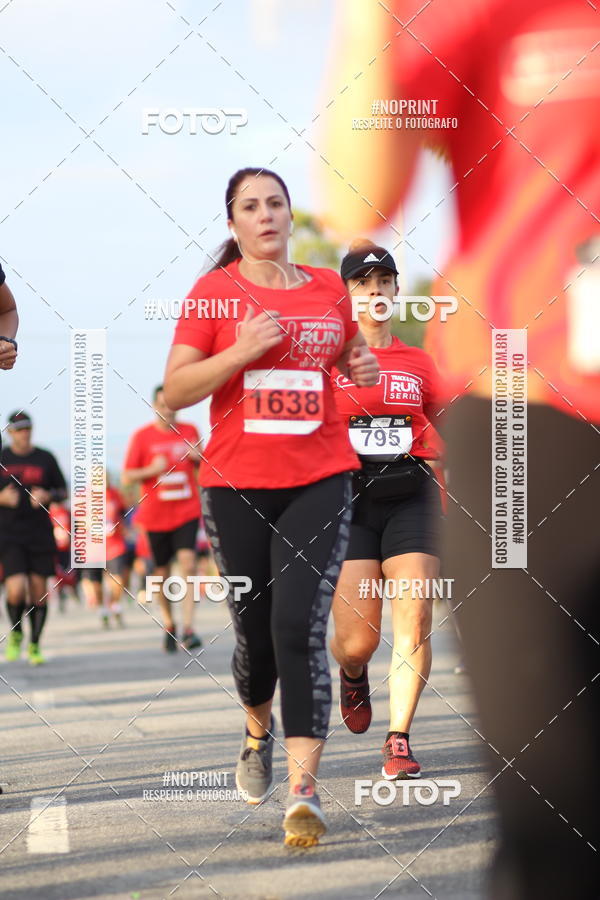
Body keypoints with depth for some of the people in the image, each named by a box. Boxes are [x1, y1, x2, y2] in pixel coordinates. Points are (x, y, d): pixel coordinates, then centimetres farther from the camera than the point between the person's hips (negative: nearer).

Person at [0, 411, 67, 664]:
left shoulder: (46, 458, 5)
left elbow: (63, 491, 11)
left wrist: (47, 496, -10)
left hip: (40, 534, 2)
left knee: (39, 591, 2)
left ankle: (34, 645, 17)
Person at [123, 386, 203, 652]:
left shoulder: (190, 431, 7)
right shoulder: (142, 436, -1)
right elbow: (127, 477, 1)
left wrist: (198, 457, -3)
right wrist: (152, 470, -17)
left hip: (187, 512, 0)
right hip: (155, 515, 0)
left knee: (188, 562, -18)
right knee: (162, 572, 8)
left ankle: (188, 629, -22)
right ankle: (169, 625, 28)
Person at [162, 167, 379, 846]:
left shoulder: (329, 288, 8)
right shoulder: (215, 291, -1)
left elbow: (349, 352, 28)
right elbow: (174, 391, -5)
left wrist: (363, 366, 4)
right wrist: (243, 350, -17)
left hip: (319, 481, 1)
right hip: (236, 484, 0)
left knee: (300, 627, -14)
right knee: (254, 632, 8)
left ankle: (303, 792, -15)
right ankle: (258, 732, 41)